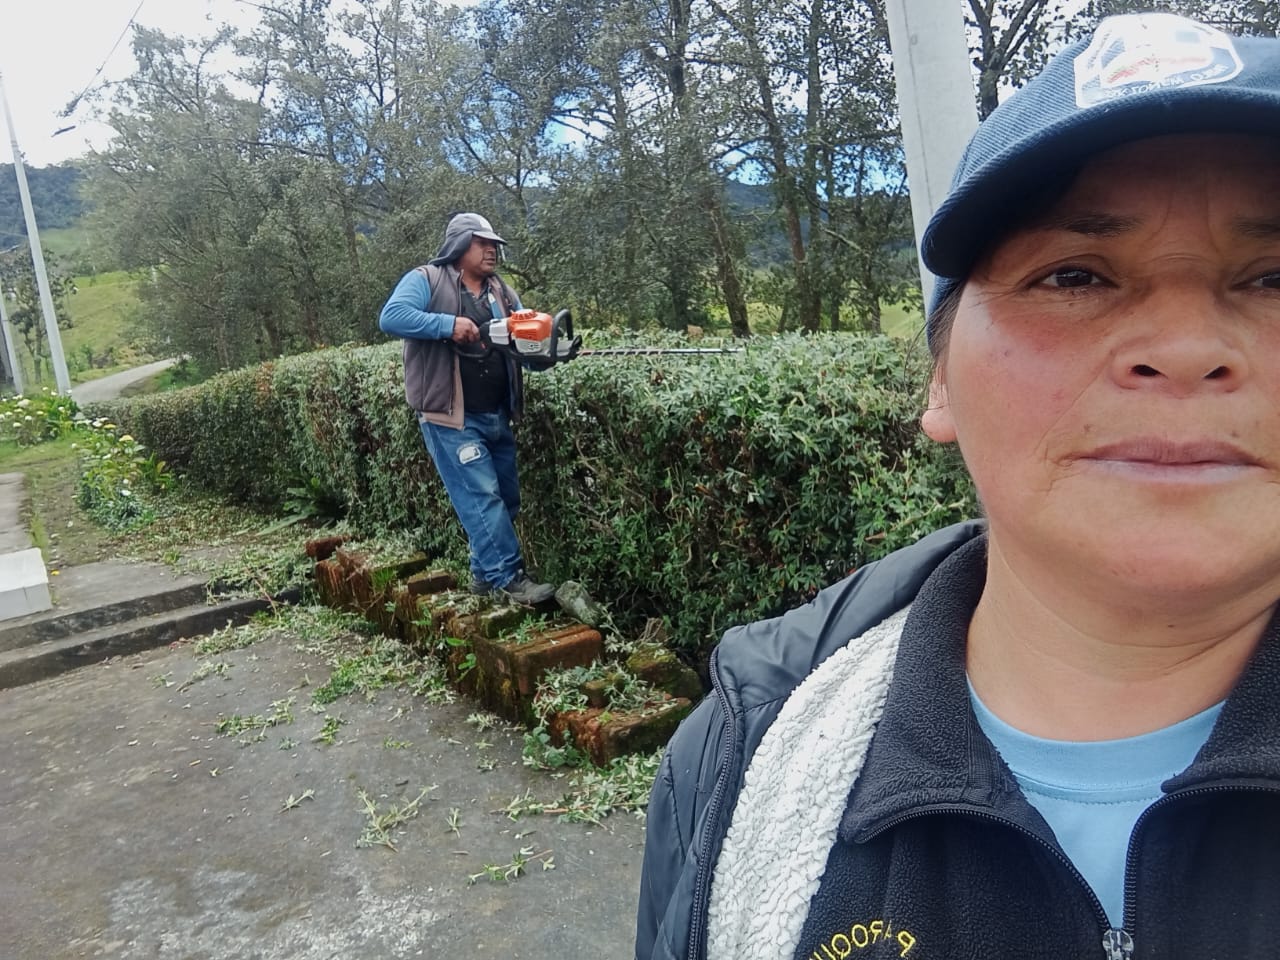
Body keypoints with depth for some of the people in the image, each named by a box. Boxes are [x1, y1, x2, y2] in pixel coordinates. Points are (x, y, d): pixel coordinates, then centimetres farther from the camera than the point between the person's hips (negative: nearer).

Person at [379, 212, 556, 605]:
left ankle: (486, 572, 25)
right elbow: (391, 316, -18)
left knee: (506, 498, 12)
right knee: (482, 498, -8)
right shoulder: (426, 280, -3)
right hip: (452, 418, -7)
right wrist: (449, 324, -23)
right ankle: (509, 577, -3)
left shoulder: (501, 291, 16)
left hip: (497, 417, 8)